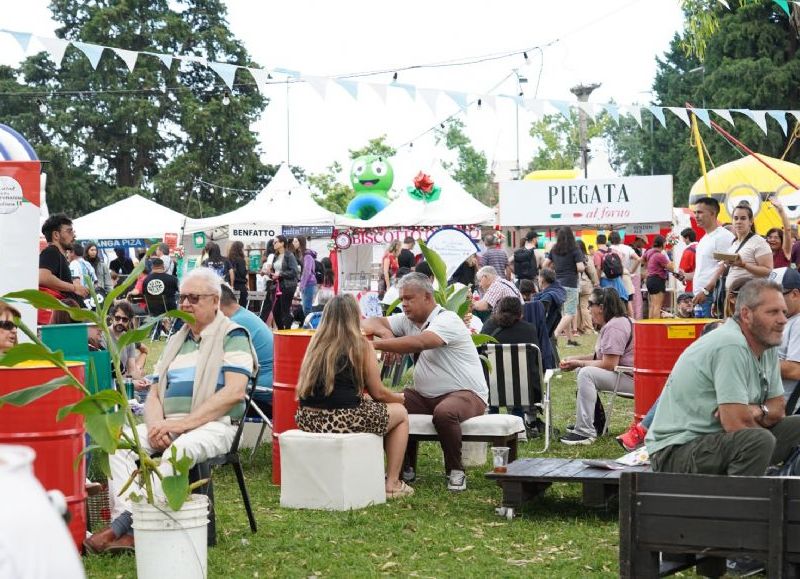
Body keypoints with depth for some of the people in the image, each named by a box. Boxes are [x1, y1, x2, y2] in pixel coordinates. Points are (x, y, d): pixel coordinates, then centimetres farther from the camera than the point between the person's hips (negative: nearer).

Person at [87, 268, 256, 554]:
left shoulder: (232, 336, 0)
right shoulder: (175, 341, 22)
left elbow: (234, 391, -14)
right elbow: (154, 394, 20)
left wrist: (181, 424, -18)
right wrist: (156, 425, -5)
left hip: (213, 425, -7)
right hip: (170, 426, 7)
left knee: (180, 449, -38)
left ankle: (122, 524, -36)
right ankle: (128, 530, -31)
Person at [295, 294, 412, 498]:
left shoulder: (317, 342, 13)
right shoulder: (360, 345, -3)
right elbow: (378, 393, 1)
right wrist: (400, 397, 25)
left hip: (308, 420, 6)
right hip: (343, 420, -6)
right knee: (400, 413, 19)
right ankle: (392, 484, 16)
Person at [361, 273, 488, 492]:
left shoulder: (447, 320, -14)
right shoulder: (408, 319, 10)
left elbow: (418, 343, -32)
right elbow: (371, 323, 6)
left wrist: (376, 344, -35)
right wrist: (382, 331, -18)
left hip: (467, 393, -7)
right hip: (426, 396, 7)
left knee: (444, 413, -38)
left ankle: (455, 471, -15)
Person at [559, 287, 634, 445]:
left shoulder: (615, 327, -20)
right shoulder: (609, 324, 17)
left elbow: (609, 365, -25)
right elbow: (599, 356, 23)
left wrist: (578, 363, -13)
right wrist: (574, 359, 11)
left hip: (632, 379, -12)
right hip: (621, 373, 12)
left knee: (587, 373, -26)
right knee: (582, 369, 20)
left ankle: (585, 433, -28)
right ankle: (596, 424, 19)